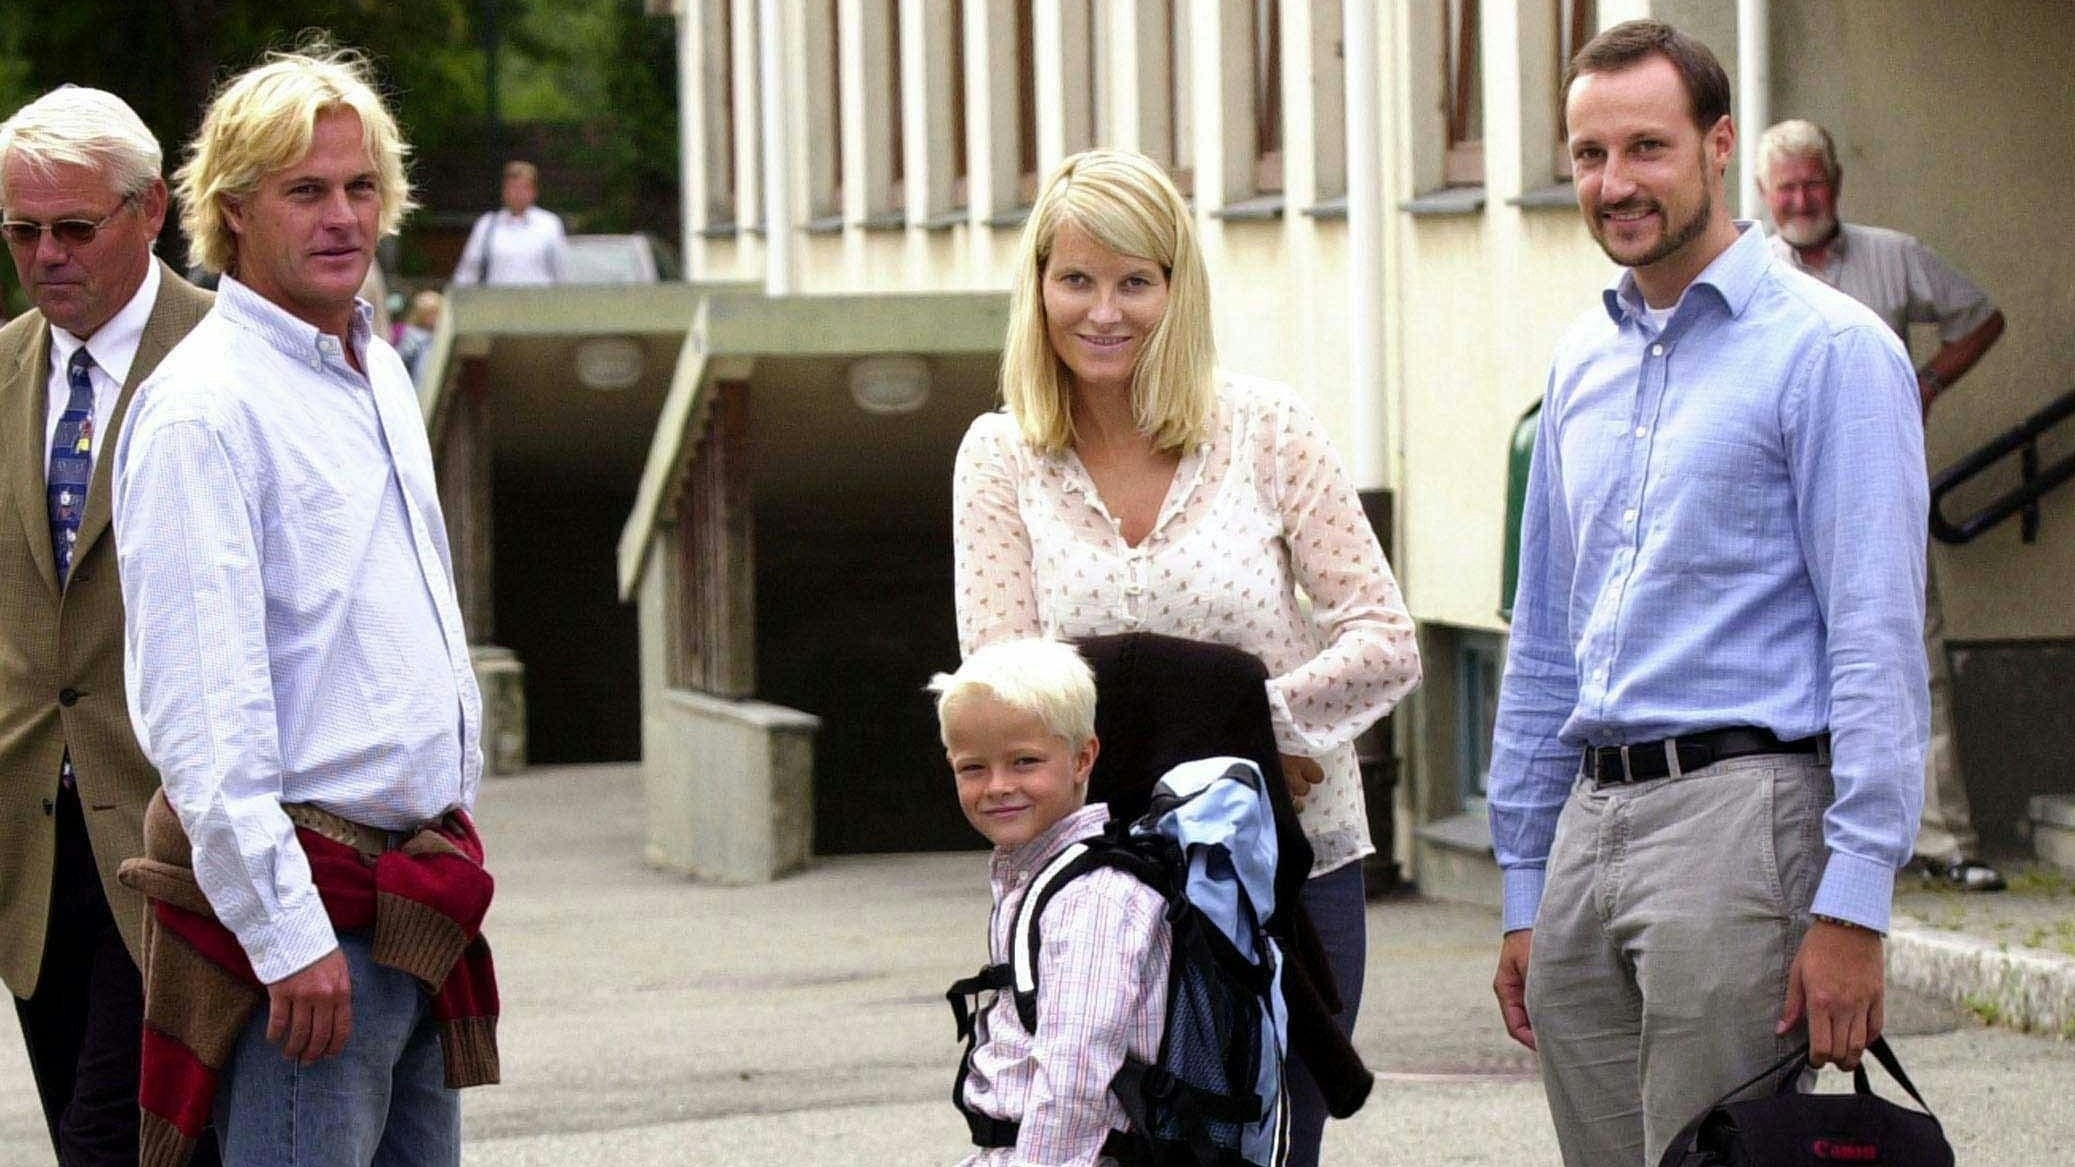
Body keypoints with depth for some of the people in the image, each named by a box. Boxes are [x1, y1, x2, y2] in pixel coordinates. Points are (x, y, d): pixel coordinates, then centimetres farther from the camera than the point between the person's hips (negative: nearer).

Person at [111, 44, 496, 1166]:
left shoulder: (378, 370, 16)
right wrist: (287, 934, -22)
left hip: (418, 887, 9)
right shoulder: (203, 406, -13)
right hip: (304, 901, -9)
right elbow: (198, 706, -19)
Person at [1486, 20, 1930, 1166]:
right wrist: (1524, 892, 19)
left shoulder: (1827, 349, -5)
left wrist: (1853, 906, -17)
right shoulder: (1581, 362, 17)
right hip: (1589, 822, 7)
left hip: (1738, 808, -7)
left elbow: (1877, 641, -11)